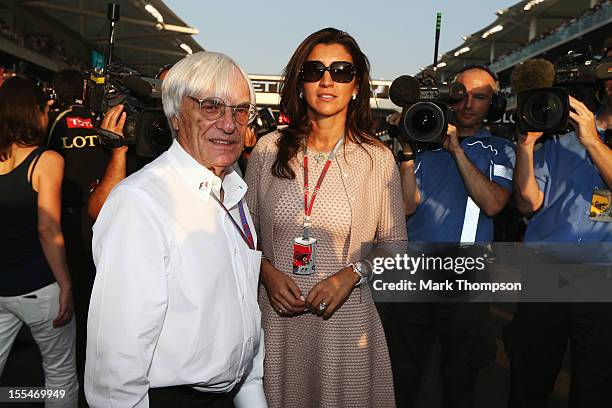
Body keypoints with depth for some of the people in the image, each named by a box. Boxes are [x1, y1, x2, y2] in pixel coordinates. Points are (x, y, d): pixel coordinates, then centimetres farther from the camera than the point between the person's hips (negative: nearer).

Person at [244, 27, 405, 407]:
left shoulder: (377, 158, -3)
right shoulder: (269, 149, 1)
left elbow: (395, 244, 3)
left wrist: (352, 273, -12)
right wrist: (268, 272, -8)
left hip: (346, 318, -1)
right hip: (276, 318, 1)